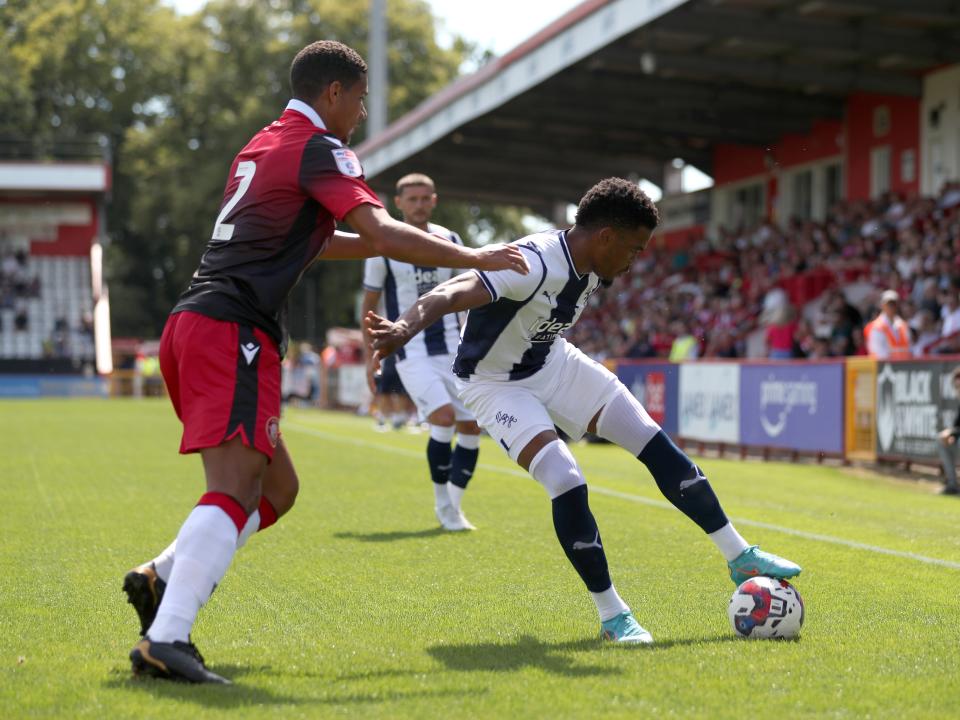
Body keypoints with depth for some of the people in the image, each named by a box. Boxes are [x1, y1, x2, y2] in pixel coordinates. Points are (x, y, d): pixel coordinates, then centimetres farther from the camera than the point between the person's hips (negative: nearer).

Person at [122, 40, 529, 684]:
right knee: (236, 493, -19)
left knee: (277, 488, 15)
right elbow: (382, 234, -16)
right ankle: (166, 640, -30)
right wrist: (473, 258, -6)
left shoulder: (264, 146, 25)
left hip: (191, 327, 10)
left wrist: (417, 244, 34)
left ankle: (162, 577, 9)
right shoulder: (320, 149, -3)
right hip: (232, 334, -10)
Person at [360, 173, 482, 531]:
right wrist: (371, 357, 1)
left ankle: (454, 505, 17)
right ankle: (442, 503, -4)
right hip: (411, 352, -4)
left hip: (453, 348, 4)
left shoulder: (451, 241, 7)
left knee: (471, 426, 0)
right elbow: (369, 304, 4)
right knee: (444, 417, -21)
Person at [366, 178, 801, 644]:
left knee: (658, 448, 3)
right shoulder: (533, 264, -33)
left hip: (554, 364, 8)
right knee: (568, 486, -24)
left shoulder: (591, 266, -6)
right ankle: (611, 615, -6)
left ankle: (740, 558, 16)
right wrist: (404, 328, -66)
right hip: (495, 383, -8)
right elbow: (452, 294, -48)